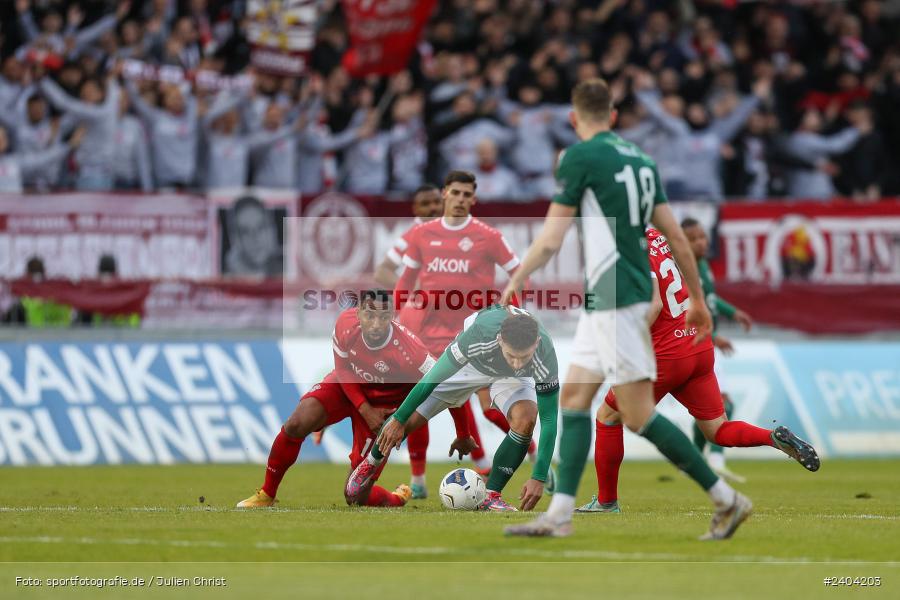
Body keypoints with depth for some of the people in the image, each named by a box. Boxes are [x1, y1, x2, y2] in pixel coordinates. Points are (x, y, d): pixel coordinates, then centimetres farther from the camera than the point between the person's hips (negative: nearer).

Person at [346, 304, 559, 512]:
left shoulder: (545, 355, -41)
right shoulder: (479, 334, -45)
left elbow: (549, 418, -32)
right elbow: (434, 376, -29)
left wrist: (539, 478, -37)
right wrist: (398, 420, -21)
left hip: (510, 378, 1)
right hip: (470, 363, 0)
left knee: (525, 419, -28)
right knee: (411, 417, -3)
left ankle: (491, 496, -11)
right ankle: (371, 464, 31)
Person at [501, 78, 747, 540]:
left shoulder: (580, 157, -10)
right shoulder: (640, 160, 12)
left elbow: (551, 240, -10)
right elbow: (676, 237, 12)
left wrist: (516, 281, 5)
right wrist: (697, 298, 20)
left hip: (615, 302, -9)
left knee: (638, 415, -7)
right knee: (573, 397, 10)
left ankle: (726, 499, -5)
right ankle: (559, 515, 7)